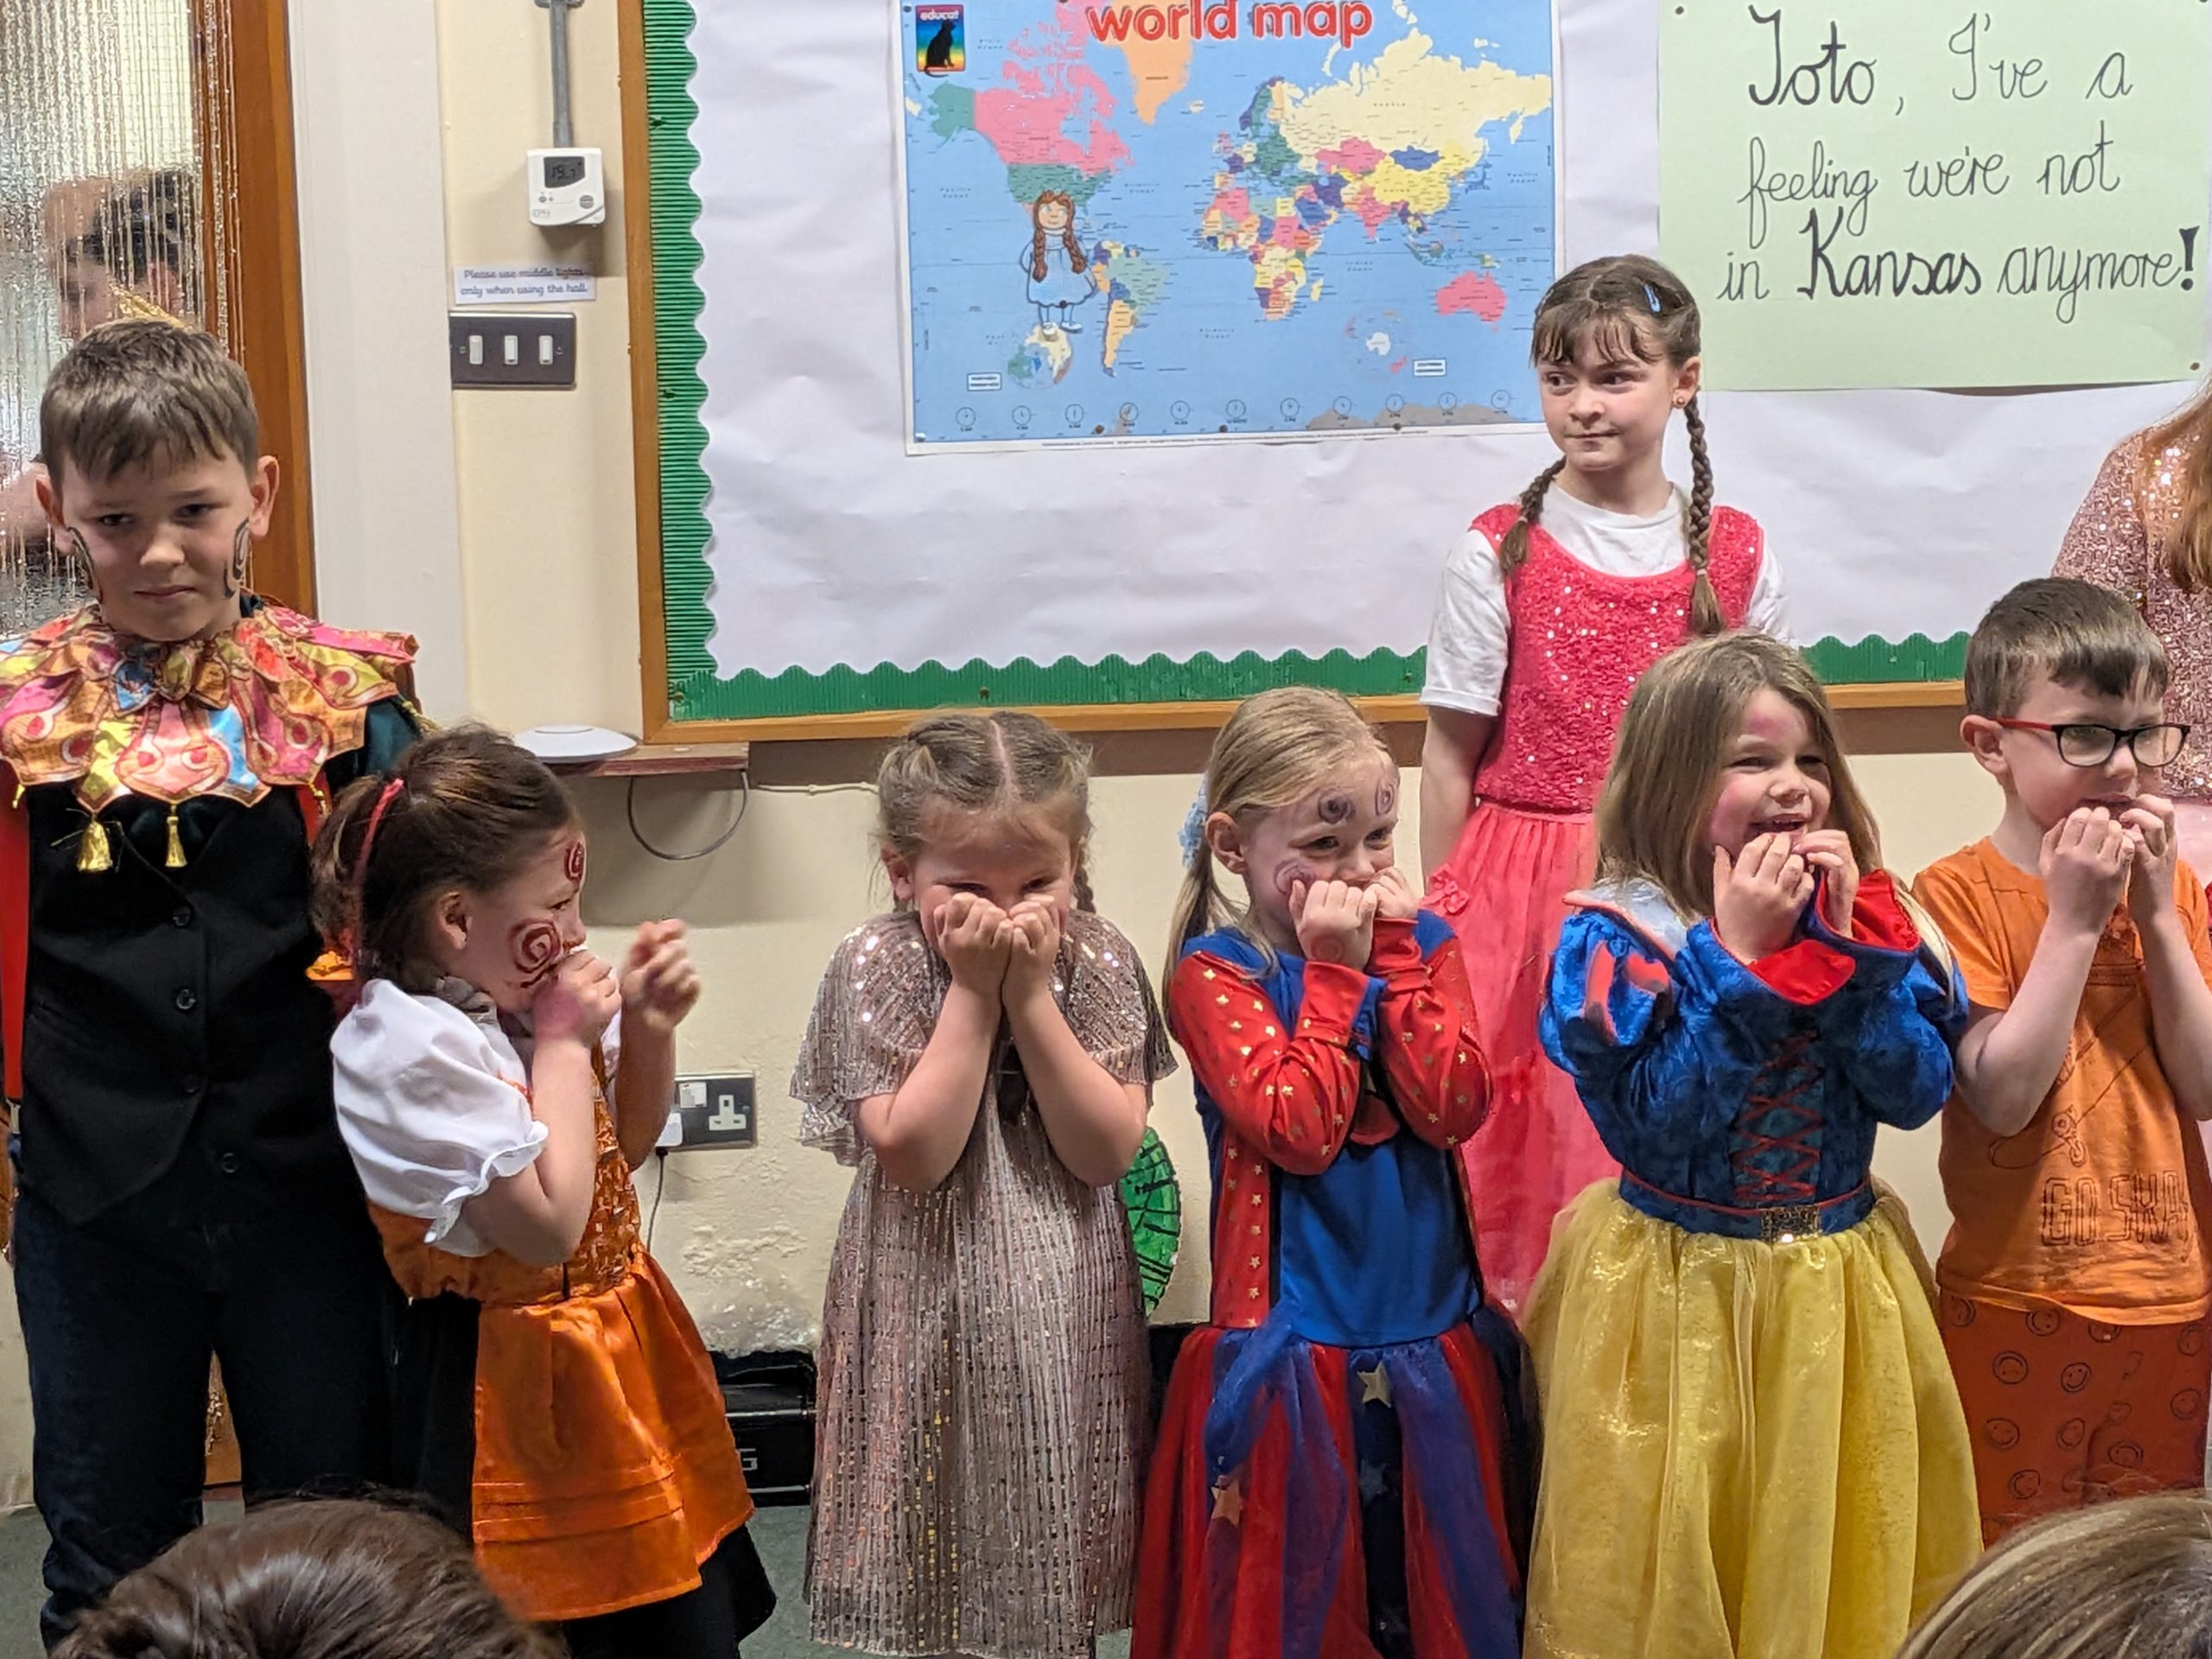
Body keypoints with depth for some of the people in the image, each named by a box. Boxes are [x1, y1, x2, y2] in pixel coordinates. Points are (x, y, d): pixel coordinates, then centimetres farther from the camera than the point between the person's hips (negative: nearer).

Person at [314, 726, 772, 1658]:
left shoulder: (517, 999, 2)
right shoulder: (415, 1048, -22)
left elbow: (625, 1147, 16)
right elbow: (549, 1223, -25)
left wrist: (648, 1028, -2)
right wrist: (564, 1046, -17)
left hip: (618, 1353, 8)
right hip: (519, 1395, -8)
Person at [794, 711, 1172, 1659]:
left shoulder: (1097, 959, -3)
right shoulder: (877, 965, -10)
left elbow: (1106, 1152, -12)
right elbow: (913, 1154, -20)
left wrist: (1031, 995, -18)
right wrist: (974, 992, -20)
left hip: (1066, 1321, 2)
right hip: (933, 1321, -2)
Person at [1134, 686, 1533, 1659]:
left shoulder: (1421, 943, 5)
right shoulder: (1214, 973, -7)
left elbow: (1452, 1109, -9)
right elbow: (1301, 1130, -19)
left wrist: (1395, 953, -11)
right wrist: (1335, 969, -15)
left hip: (1435, 1338, 4)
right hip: (1294, 1348, -4)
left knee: (1445, 1577, 13)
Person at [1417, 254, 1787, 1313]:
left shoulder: (1734, 557, 3)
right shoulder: (1499, 554, -3)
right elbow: (1452, 755, 0)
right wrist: (1440, 917, 1)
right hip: (1528, 891, -1)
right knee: (1530, 1143, 2)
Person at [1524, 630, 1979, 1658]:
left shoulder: (1864, 914, 1)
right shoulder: (1616, 936, -12)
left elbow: (1919, 1093, -8)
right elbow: (1656, 1129, -21)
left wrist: (1846, 944, -17)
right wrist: (1739, 955, -22)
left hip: (1837, 1293, 4)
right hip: (1680, 1294, -4)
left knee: (1841, 1549, 14)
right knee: (1672, 1558, 7)